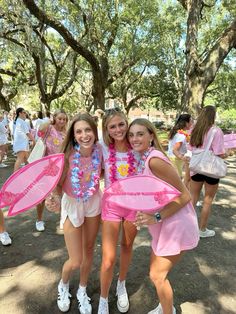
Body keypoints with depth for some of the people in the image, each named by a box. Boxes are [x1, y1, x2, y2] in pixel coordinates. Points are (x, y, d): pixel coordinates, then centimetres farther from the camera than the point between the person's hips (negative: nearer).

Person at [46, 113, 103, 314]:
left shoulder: (99, 151, -16)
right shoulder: (68, 155, -26)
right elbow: (58, 184, -17)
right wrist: (53, 198, -36)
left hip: (94, 203, 3)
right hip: (72, 205, -3)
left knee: (89, 250, 19)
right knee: (75, 261, 5)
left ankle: (82, 291, 47)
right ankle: (63, 286, 43)